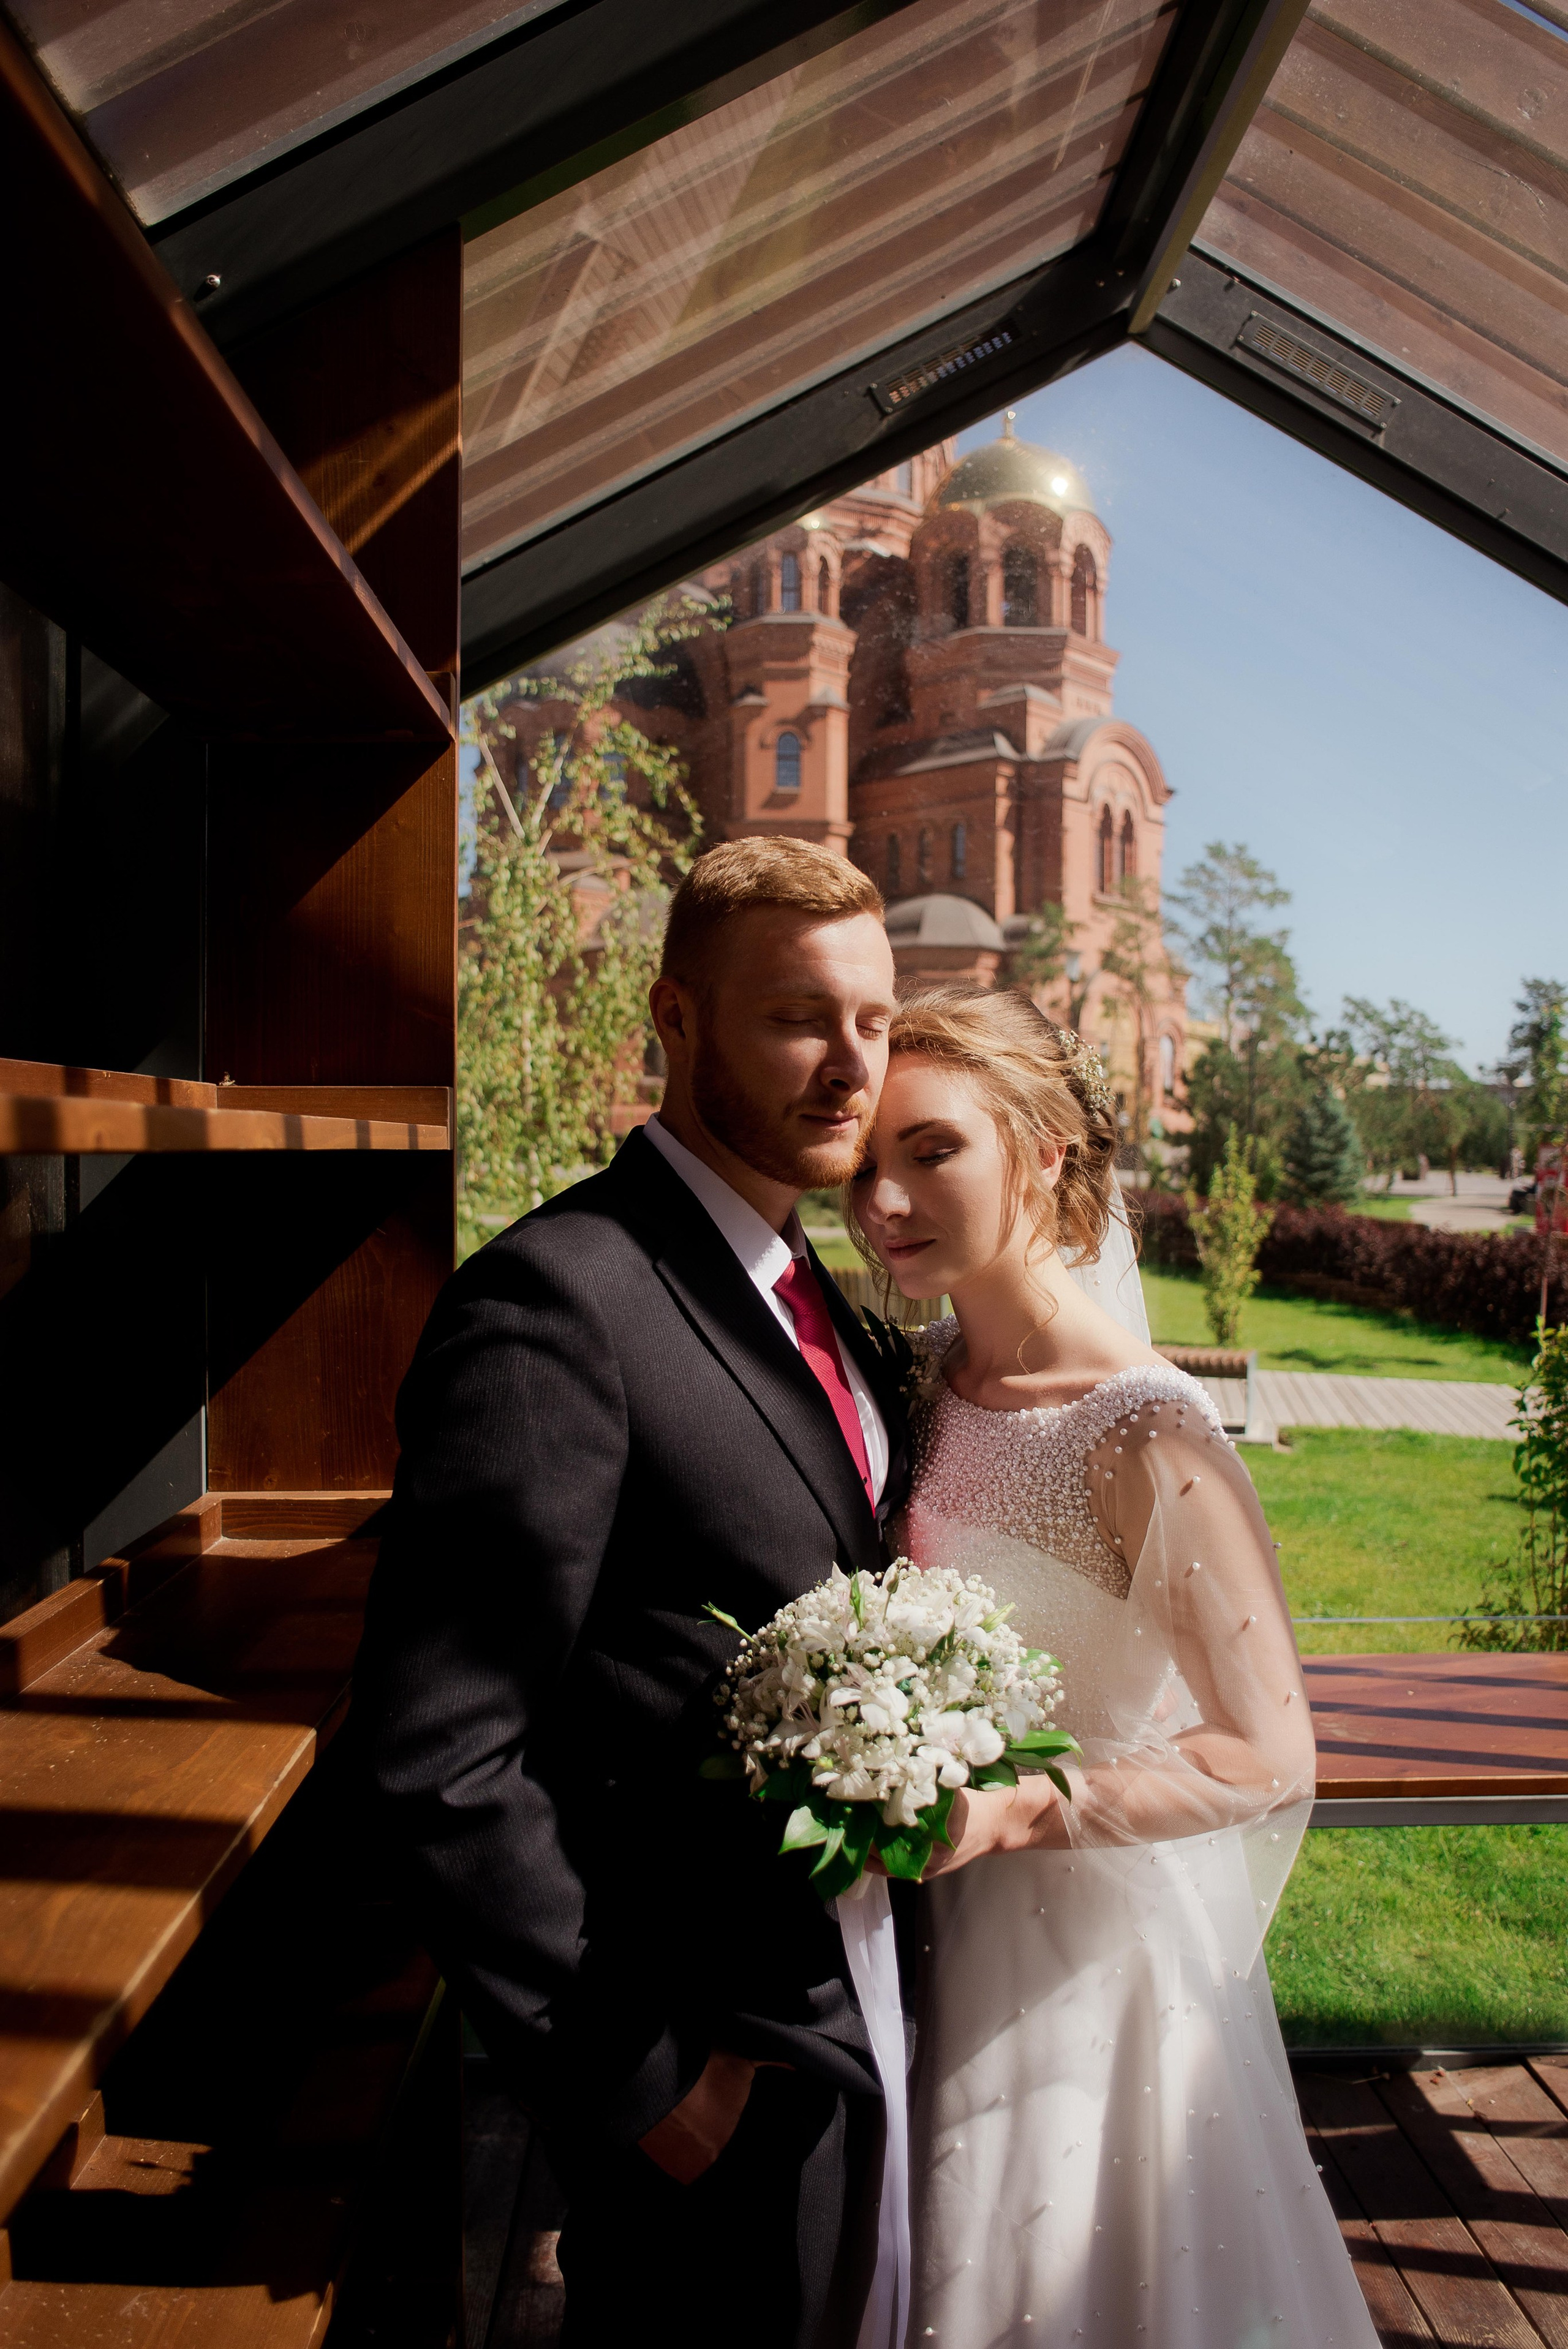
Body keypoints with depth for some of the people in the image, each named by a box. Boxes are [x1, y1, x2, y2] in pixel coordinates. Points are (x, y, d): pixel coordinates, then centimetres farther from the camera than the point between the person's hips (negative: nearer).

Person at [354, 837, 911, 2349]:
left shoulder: (804, 1285, 5)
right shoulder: (558, 1297, -24)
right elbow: (443, 1756, -25)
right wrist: (636, 2079, -18)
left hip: (836, 2016, 8)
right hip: (710, 2070, -8)